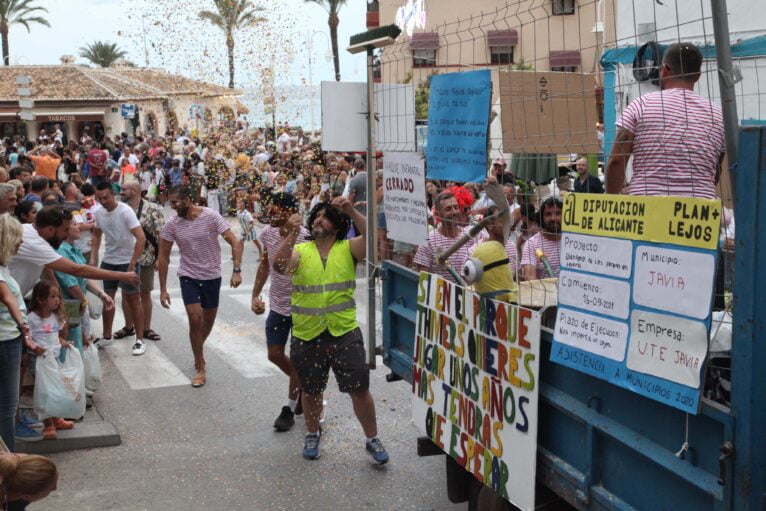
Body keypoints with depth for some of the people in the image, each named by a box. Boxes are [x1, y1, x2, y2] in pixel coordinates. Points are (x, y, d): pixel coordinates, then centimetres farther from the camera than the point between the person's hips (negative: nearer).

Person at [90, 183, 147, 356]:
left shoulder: (125, 211, -20)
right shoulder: (98, 213, -2)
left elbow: (141, 238, -25)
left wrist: (132, 264, -27)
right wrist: (93, 258, 5)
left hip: (127, 261, -6)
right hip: (108, 261, 6)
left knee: (133, 300, 1)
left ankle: (140, 340, 8)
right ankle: (107, 336, 29)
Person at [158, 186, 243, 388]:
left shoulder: (211, 216, -16)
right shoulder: (172, 225, -9)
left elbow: (235, 243, -15)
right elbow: (163, 258, -1)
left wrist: (237, 271, -26)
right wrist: (163, 289, -4)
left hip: (212, 276, 0)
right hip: (188, 276, 0)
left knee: (209, 321, 13)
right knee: (195, 319, -14)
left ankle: (198, 351, 44)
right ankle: (201, 369, -3)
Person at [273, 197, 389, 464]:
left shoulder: (348, 249, 0)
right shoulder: (300, 251, 1)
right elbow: (279, 266, -18)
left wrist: (351, 211, -26)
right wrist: (292, 235, -28)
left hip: (345, 333, -1)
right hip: (307, 336, 1)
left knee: (359, 389, 1)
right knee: (311, 391, 17)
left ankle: (372, 439, 19)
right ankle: (313, 434, 40)